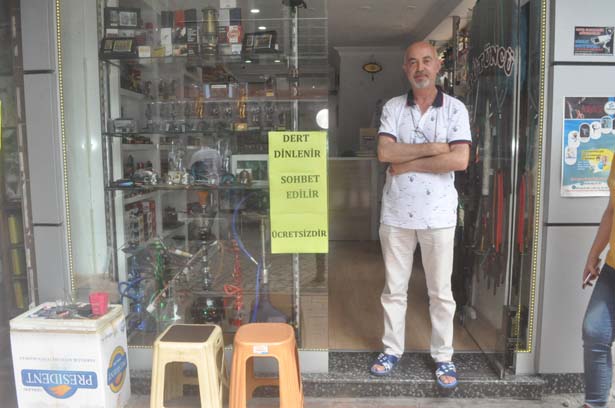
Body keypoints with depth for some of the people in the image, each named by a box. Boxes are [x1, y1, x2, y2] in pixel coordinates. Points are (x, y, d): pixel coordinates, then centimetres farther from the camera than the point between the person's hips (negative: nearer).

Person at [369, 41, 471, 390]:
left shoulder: (455, 109, -2)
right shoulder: (392, 107, 3)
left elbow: (460, 160, -15)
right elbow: (384, 153, -12)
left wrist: (407, 164, -13)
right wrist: (432, 147, -15)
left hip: (438, 214, -1)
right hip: (396, 212, 2)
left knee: (441, 291, 10)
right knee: (394, 287, 13)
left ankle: (443, 356, 27)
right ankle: (392, 349, 31)